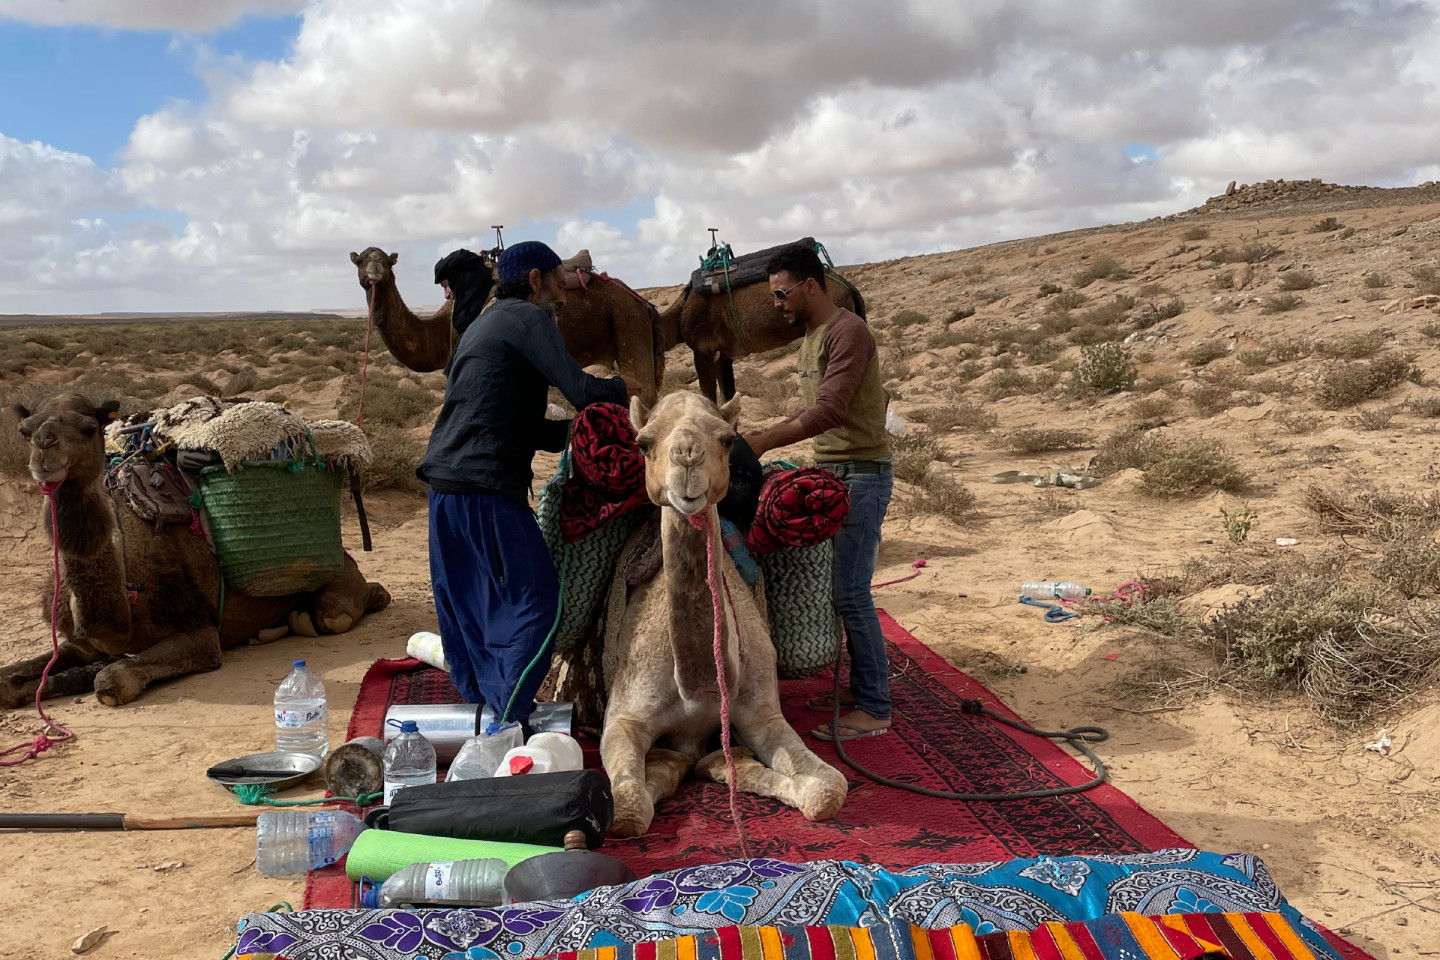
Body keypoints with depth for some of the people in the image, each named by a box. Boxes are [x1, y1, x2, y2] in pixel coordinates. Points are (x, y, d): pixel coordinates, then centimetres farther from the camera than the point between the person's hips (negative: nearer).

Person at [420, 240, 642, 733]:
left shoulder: (479, 326, 25)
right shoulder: (528, 318, -3)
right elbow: (580, 390, -12)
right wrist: (622, 386, 8)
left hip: (444, 480, 10)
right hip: (486, 484, -10)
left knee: (463, 602, 15)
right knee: (534, 596, -3)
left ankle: (478, 703, 24)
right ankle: (508, 719, -4)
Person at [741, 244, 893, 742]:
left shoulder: (847, 332, -15)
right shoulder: (808, 336, 16)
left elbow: (830, 411, -26)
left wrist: (764, 441, -27)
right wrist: (769, 435, 10)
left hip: (862, 472, -9)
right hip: (830, 471, 9)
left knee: (849, 591, -9)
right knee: (843, 587, 11)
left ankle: (875, 710, 0)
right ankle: (860, 687, 21)